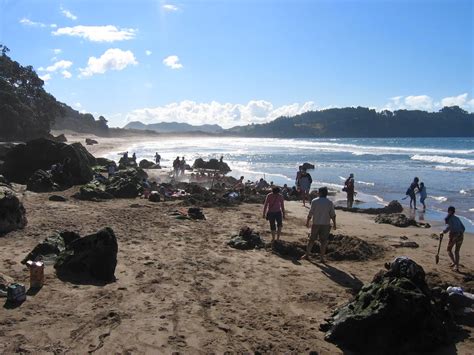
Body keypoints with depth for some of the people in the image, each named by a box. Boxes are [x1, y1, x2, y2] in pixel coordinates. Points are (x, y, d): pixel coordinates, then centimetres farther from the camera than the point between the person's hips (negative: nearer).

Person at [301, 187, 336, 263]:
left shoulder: (314, 201, -6)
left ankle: (307, 254, 19)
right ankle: (322, 258, 7)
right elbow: (333, 215, -2)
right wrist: (334, 224, 8)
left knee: (311, 239, 12)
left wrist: (307, 222, 5)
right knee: (323, 241, 5)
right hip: (326, 224, 0)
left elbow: (310, 213, -6)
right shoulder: (330, 203, -2)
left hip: (316, 224, 0)